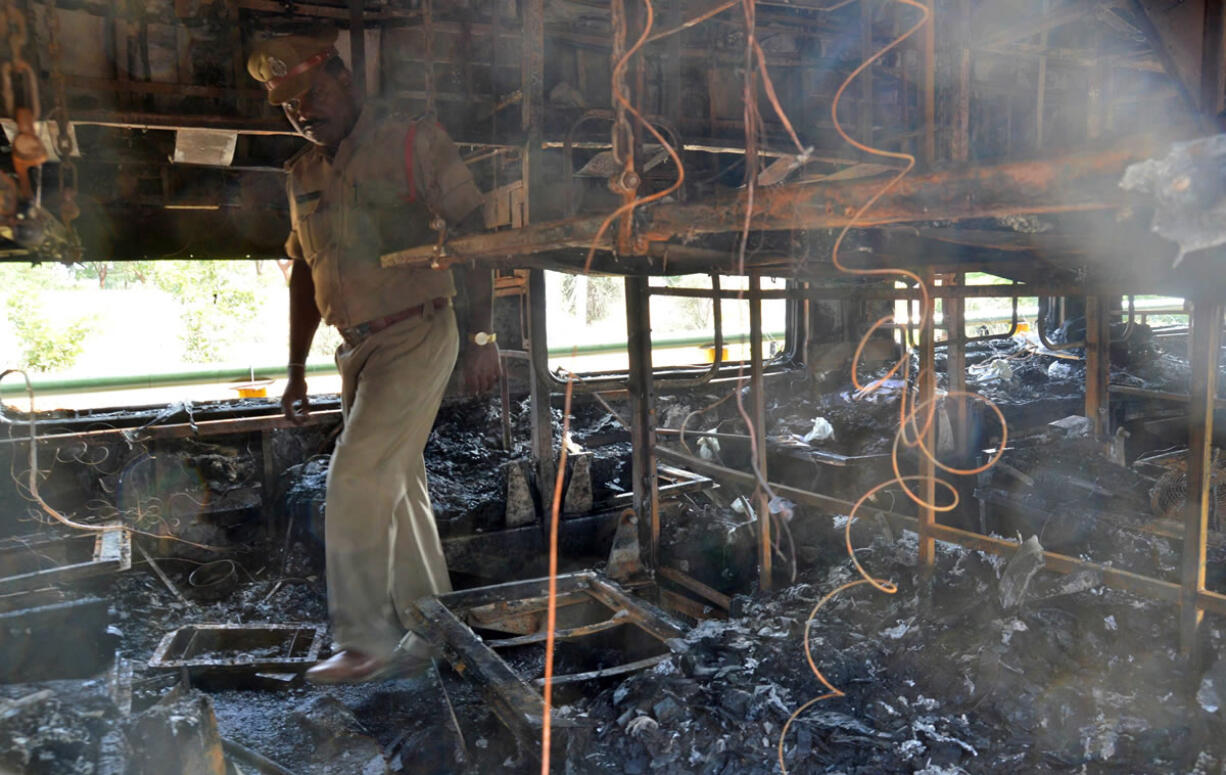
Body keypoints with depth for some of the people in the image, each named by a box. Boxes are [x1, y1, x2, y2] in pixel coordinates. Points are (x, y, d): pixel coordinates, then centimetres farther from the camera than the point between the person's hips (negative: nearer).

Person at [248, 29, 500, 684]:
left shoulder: (413, 141, -5)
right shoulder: (304, 175, 14)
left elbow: (472, 232, -8)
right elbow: (304, 274, 19)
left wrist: (481, 336, -15)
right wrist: (296, 371, 18)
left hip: (417, 334, -7)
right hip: (358, 346, 7)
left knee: (356, 479, -15)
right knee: (397, 490, 10)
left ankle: (366, 640, -4)